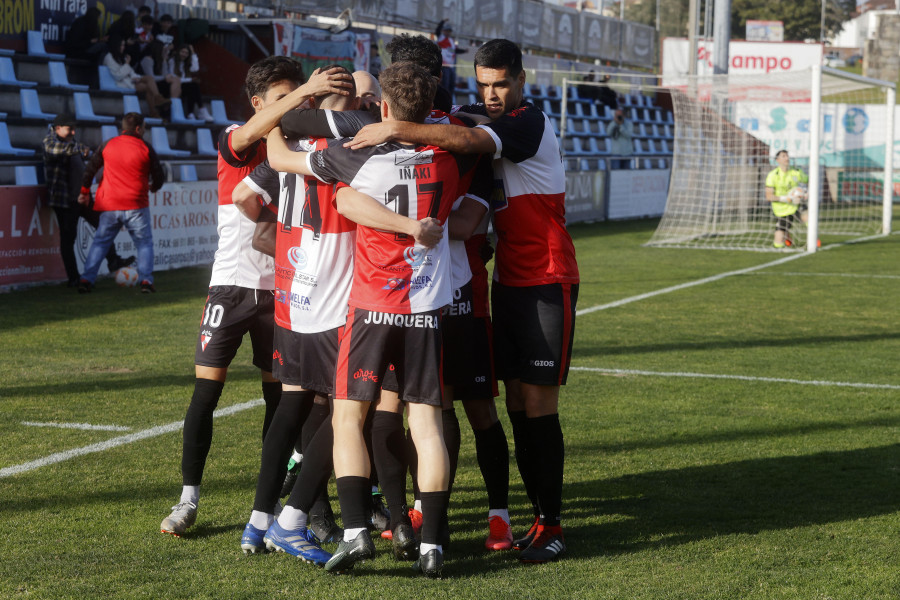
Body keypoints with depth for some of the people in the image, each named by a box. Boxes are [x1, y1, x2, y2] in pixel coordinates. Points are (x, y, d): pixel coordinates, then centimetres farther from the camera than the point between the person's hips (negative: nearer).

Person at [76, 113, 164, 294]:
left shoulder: (107, 145, 5)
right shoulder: (145, 148, -3)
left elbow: (90, 168, 11)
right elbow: (159, 175, 3)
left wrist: (85, 191, 25)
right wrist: (153, 187, 26)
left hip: (109, 205, 2)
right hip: (136, 207, -2)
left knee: (100, 242, 11)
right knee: (144, 243, 9)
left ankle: (86, 279, 2)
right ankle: (146, 280, -3)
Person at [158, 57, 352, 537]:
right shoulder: (235, 142, -6)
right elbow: (248, 135, -28)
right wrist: (302, 93, -41)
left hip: (281, 286, 3)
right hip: (233, 282, -3)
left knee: (278, 391, 5)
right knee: (205, 389, -4)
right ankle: (188, 499, 4)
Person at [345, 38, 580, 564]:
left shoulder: (530, 122, -14)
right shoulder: (481, 119, 14)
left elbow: (467, 141, -29)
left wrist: (395, 130, -31)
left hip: (548, 282, -8)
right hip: (508, 279, 8)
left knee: (539, 405, -8)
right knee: (517, 403, 6)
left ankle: (552, 526, -3)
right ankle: (538, 516, 12)